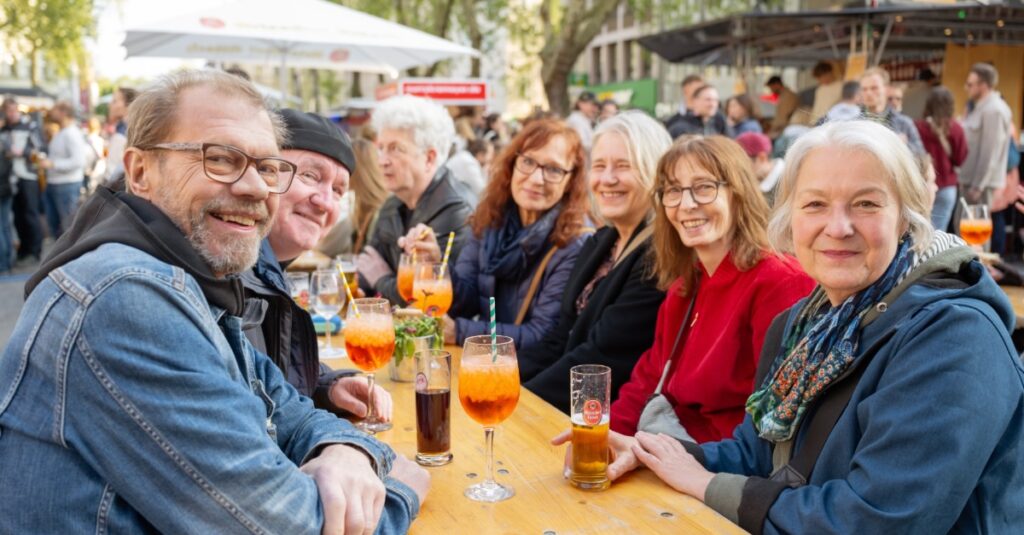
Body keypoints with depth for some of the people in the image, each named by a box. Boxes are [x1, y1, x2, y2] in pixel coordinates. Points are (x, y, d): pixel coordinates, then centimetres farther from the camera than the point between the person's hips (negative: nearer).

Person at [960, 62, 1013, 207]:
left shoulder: (994, 110, -16)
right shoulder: (980, 107, 15)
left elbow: (989, 155, -20)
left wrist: (977, 186, -19)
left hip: (982, 183, -9)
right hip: (971, 180, 9)